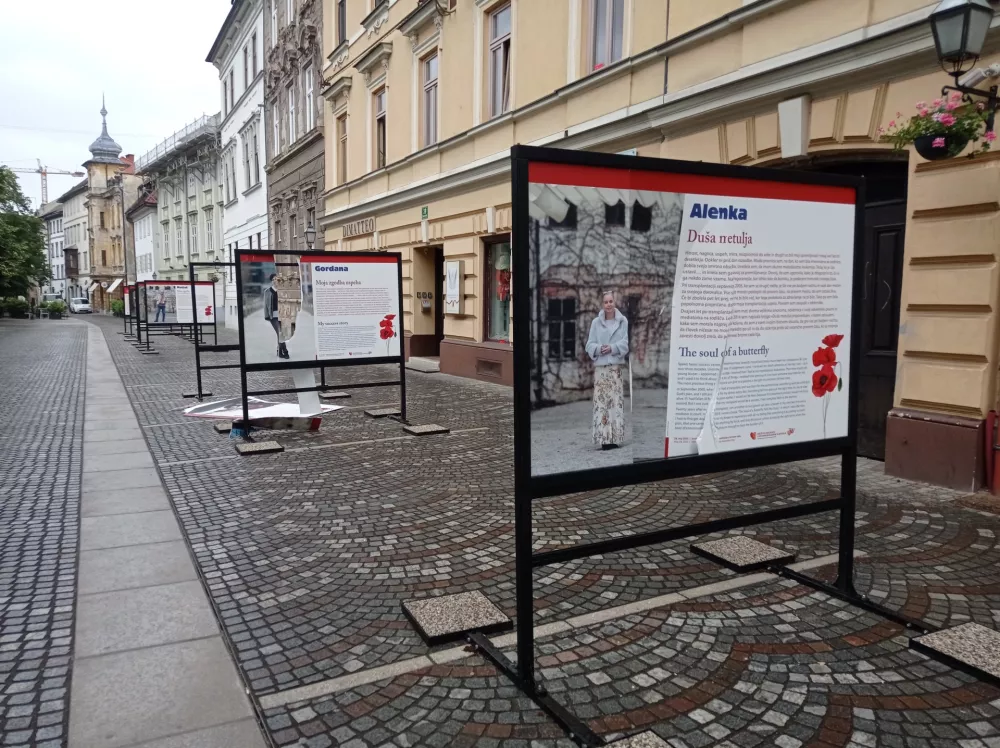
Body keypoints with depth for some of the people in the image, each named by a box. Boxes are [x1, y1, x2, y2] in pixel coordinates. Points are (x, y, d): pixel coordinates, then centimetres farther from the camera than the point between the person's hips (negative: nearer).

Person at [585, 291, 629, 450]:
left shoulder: (623, 321, 5)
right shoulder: (596, 322, 7)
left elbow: (625, 343, 1)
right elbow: (590, 344, 5)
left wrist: (612, 348, -16)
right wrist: (599, 348, -14)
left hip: (616, 366, 0)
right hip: (600, 367, 1)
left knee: (616, 401, -2)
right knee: (601, 402, -3)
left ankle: (615, 438, 2)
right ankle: (604, 438, 0)